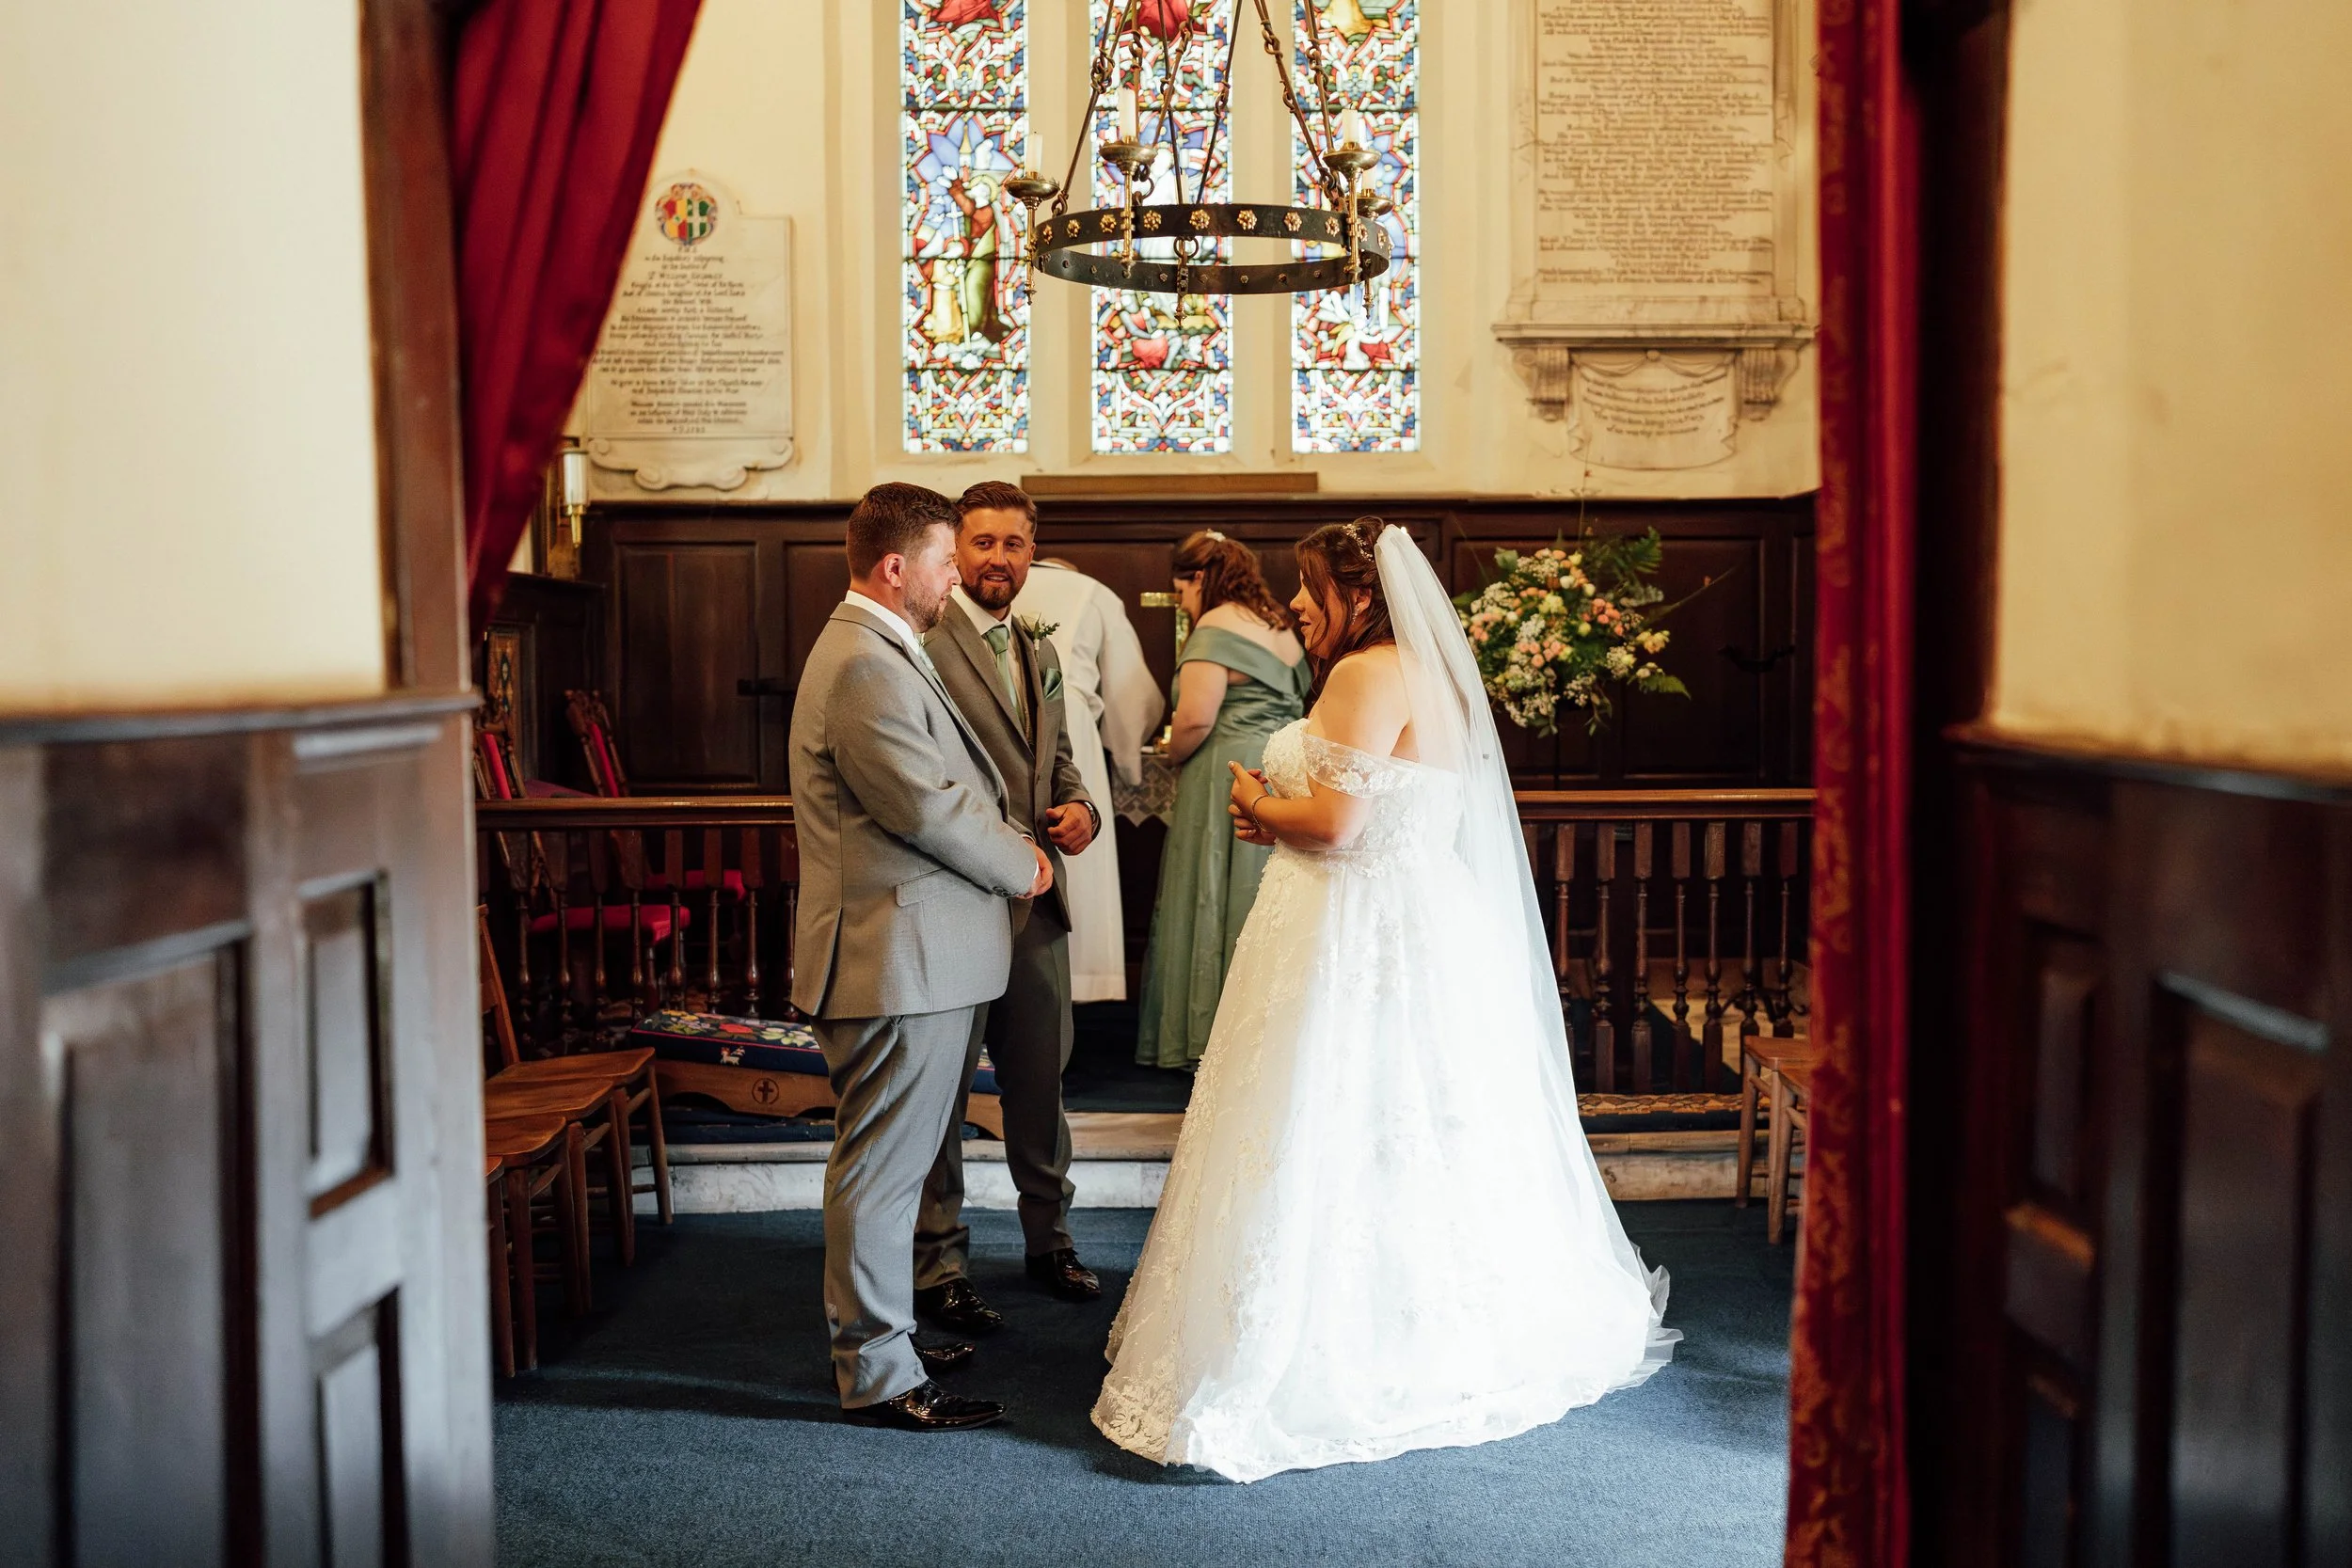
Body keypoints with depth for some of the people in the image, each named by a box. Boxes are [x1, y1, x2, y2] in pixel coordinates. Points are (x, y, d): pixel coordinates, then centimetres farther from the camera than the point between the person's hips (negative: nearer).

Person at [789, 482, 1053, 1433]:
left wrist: (1007, 846, 8)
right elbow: (931, 807, -22)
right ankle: (878, 1376, 9)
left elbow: (942, 789, 20)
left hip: (910, 951, 11)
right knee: (882, 1167, -1)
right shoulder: (867, 666, -19)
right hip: (900, 959, -11)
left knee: (886, 1163, 20)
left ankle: (878, 1334, 33)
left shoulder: (879, 651, 17)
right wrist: (1022, 865, -7)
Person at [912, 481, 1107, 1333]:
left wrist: (1080, 809, -1)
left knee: (1040, 1082, 19)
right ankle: (938, 1266, 18)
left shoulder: (1040, 652, 16)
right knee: (941, 1090, 5)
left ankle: (1048, 1238, 35)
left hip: (1037, 905, 8)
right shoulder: (923, 642, -12)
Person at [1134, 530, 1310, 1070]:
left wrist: (1173, 756, -2)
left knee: (1220, 902, -1)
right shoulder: (1280, 626, 15)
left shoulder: (1215, 629, -12)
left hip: (1231, 776, -9)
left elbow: (1196, 719, -20)